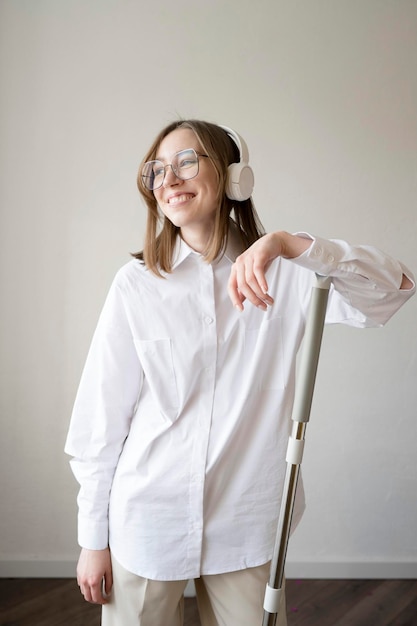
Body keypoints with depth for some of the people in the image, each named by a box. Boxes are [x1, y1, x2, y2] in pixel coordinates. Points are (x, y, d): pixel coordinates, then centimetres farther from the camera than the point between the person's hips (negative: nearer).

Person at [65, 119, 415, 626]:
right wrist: (93, 537, 2)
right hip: (146, 523, 0)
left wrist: (289, 245, -29)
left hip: (246, 524, 1)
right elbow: (100, 418, -3)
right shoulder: (135, 284, -6)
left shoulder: (283, 277, -3)